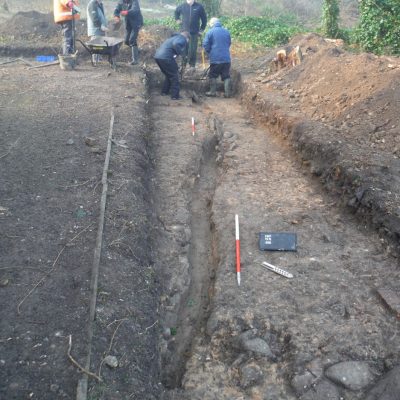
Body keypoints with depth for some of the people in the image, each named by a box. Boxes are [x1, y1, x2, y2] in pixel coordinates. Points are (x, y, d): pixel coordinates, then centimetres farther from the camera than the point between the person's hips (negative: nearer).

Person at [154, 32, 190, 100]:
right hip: (166, 58, -9)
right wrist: (179, 52, -8)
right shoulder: (183, 39, 1)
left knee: (168, 75, 25)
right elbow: (176, 44, -21)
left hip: (157, 56, 9)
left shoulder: (175, 37, 28)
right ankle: (175, 95, 5)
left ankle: (165, 91, 32)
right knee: (174, 76, 5)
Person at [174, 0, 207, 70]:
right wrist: (177, 20, 16)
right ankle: (183, 65, 14)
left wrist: (202, 30, 5)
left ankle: (192, 65, 9)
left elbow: (204, 19, 6)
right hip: (185, 32, 2)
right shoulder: (182, 6, 2)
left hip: (195, 33, -1)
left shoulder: (199, 7, -3)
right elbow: (176, 11, 24)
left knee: (193, 50, -2)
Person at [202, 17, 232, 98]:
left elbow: (205, 44, -5)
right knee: (226, 76, 7)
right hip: (226, 58, 4)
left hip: (215, 58, -4)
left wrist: (209, 52, 11)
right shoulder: (226, 31, 11)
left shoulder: (210, 32, -4)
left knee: (213, 76, 10)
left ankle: (213, 92, 10)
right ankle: (227, 93, 5)